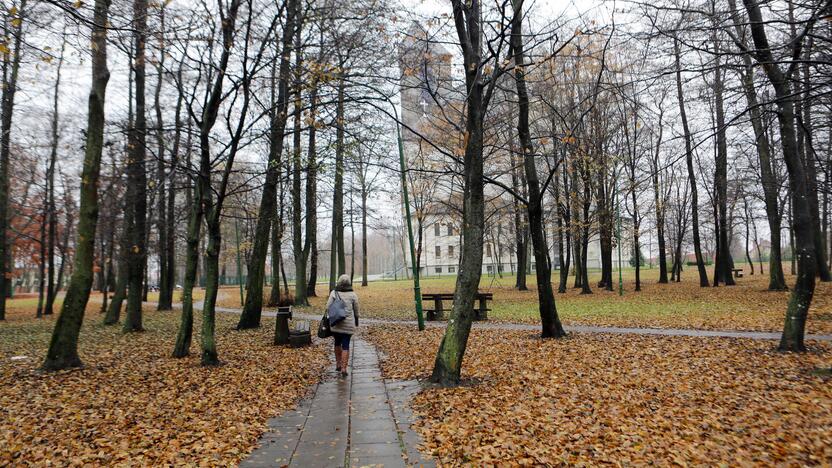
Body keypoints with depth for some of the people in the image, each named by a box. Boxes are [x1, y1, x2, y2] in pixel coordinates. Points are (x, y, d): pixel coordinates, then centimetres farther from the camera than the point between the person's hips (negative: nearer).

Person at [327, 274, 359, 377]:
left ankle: (338, 365, 25)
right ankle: (344, 368, -2)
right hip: (348, 324, -1)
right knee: (345, 345, 4)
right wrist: (356, 324, 17)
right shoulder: (353, 295, -1)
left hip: (335, 323, 1)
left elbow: (328, 308, -6)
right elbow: (356, 311, 5)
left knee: (337, 342, 21)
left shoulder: (334, 293, -2)